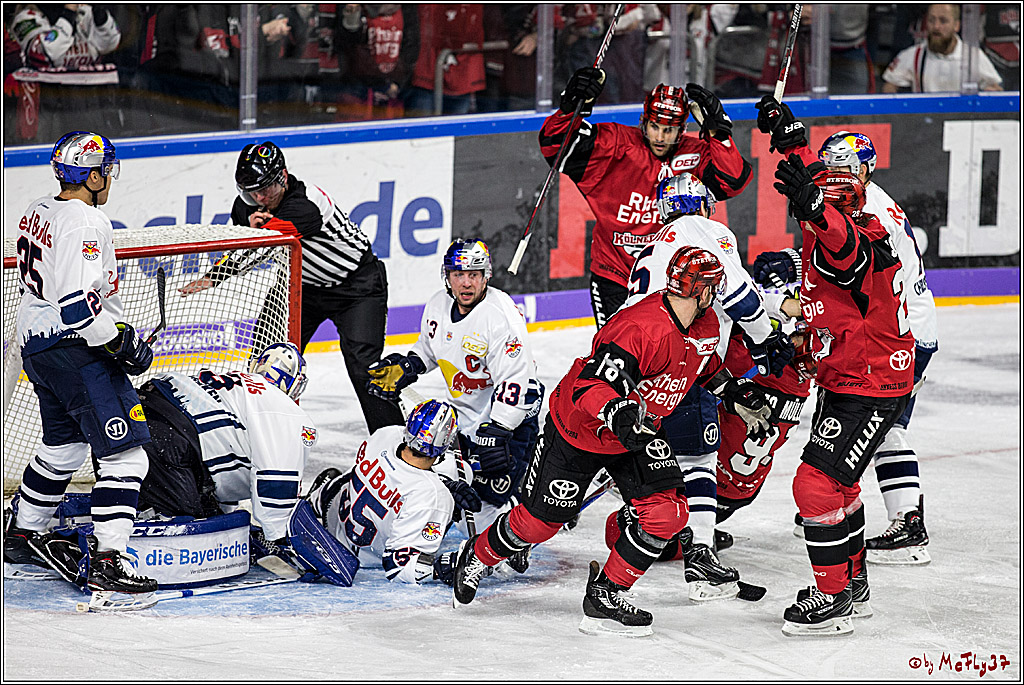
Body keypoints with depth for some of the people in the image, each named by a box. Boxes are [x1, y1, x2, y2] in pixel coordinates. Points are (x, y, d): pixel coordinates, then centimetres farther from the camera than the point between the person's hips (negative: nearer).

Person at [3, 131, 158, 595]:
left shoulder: (39, 213, 10)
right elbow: (78, 303, -27)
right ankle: (107, 562, -18)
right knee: (123, 452, -11)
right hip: (75, 349, -10)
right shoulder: (86, 223, -20)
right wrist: (122, 342, -18)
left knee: (64, 446, 27)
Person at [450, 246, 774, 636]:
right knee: (541, 520, 6)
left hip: (639, 428, 7)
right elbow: (590, 385, -41)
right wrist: (617, 413, -57)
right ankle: (479, 556, 37)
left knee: (668, 513, -10)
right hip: (578, 428, -7)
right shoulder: (639, 329, -36)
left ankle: (605, 596, 3)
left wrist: (736, 393, 11)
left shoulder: (705, 325, -7)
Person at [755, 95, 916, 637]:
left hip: (871, 388, -11)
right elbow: (811, 177, 22)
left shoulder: (858, 246, -26)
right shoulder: (834, 235, 2)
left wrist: (811, 205, -69)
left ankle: (833, 600, -7)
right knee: (834, 479, 25)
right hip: (840, 379, 11)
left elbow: (843, 247, -52)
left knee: (818, 483, -14)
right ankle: (851, 576, 42)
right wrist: (789, 135, 25)